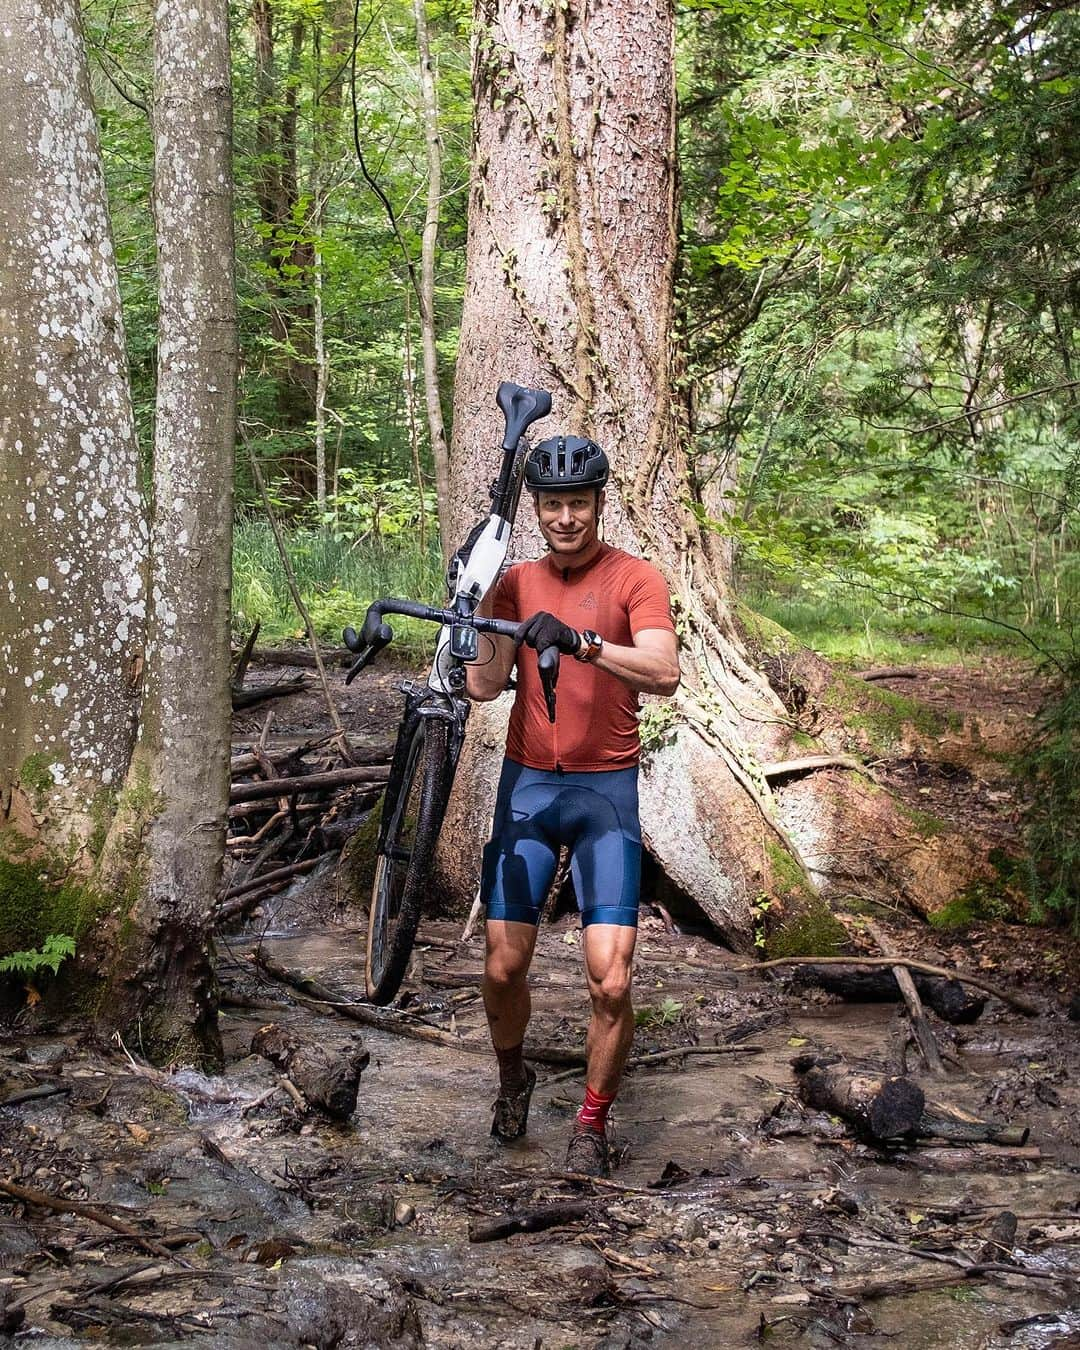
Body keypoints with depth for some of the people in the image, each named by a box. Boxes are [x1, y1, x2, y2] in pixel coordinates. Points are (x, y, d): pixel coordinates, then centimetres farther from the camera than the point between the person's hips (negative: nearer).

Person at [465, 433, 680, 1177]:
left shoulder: (635, 579, -6)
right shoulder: (518, 583, 6)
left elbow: (664, 673, -24)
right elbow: (487, 684, -4)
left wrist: (580, 642, -38)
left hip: (605, 790, -3)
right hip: (527, 785, 3)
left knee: (611, 983, -10)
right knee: (504, 967, 2)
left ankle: (592, 1124, 12)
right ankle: (513, 1080, 32)